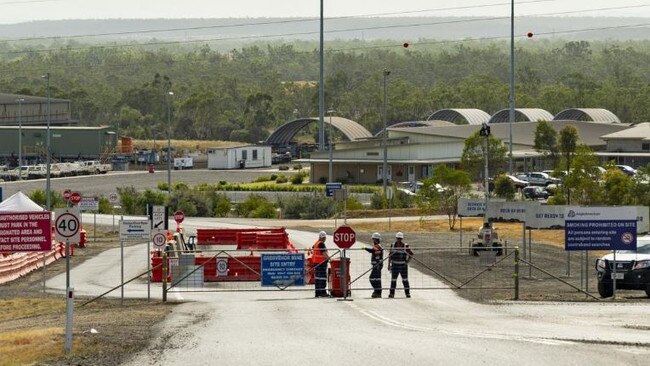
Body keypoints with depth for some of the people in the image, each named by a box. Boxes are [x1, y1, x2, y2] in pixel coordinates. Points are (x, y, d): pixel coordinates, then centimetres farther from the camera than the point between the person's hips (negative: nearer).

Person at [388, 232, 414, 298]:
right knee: (393, 279, 2)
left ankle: (407, 293, 8)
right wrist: (389, 264, 5)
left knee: (405, 280, 1)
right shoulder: (393, 246, 2)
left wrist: (407, 260, -6)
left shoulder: (405, 246, -4)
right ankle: (391, 293, 6)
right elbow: (390, 256, 8)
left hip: (403, 265, -1)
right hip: (395, 265, 1)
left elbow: (411, 254, 5)